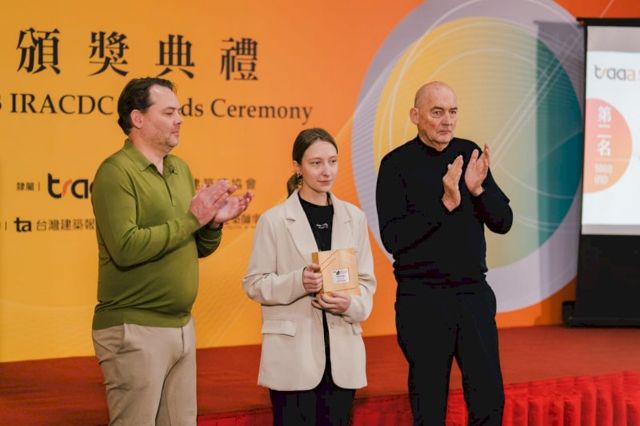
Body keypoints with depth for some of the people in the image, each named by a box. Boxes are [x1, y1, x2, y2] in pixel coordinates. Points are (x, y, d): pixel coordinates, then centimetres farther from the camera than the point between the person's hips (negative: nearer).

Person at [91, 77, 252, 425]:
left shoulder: (180, 169, 13)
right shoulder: (116, 172, -11)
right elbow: (125, 248, -24)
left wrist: (214, 222, -2)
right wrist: (190, 218, -18)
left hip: (182, 325, 8)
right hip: (134, 330, -8)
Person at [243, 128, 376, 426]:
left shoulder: (354, 217, 8)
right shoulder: (274, 220, -2)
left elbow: (366, 281, 10)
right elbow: (254, 284, -2)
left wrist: (350, 303, -12)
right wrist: (298, 282, -20)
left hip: (342, 351, 3)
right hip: (293, 352, -3)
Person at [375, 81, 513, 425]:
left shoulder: (469, 154, 7)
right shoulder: (397, 164, -5)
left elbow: (503, 222, 6)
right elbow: (392, 238, -13)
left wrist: (478, 189, -12)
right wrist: (445, 204, -20)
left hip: (474, 293, 4)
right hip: (422, 298, -4)